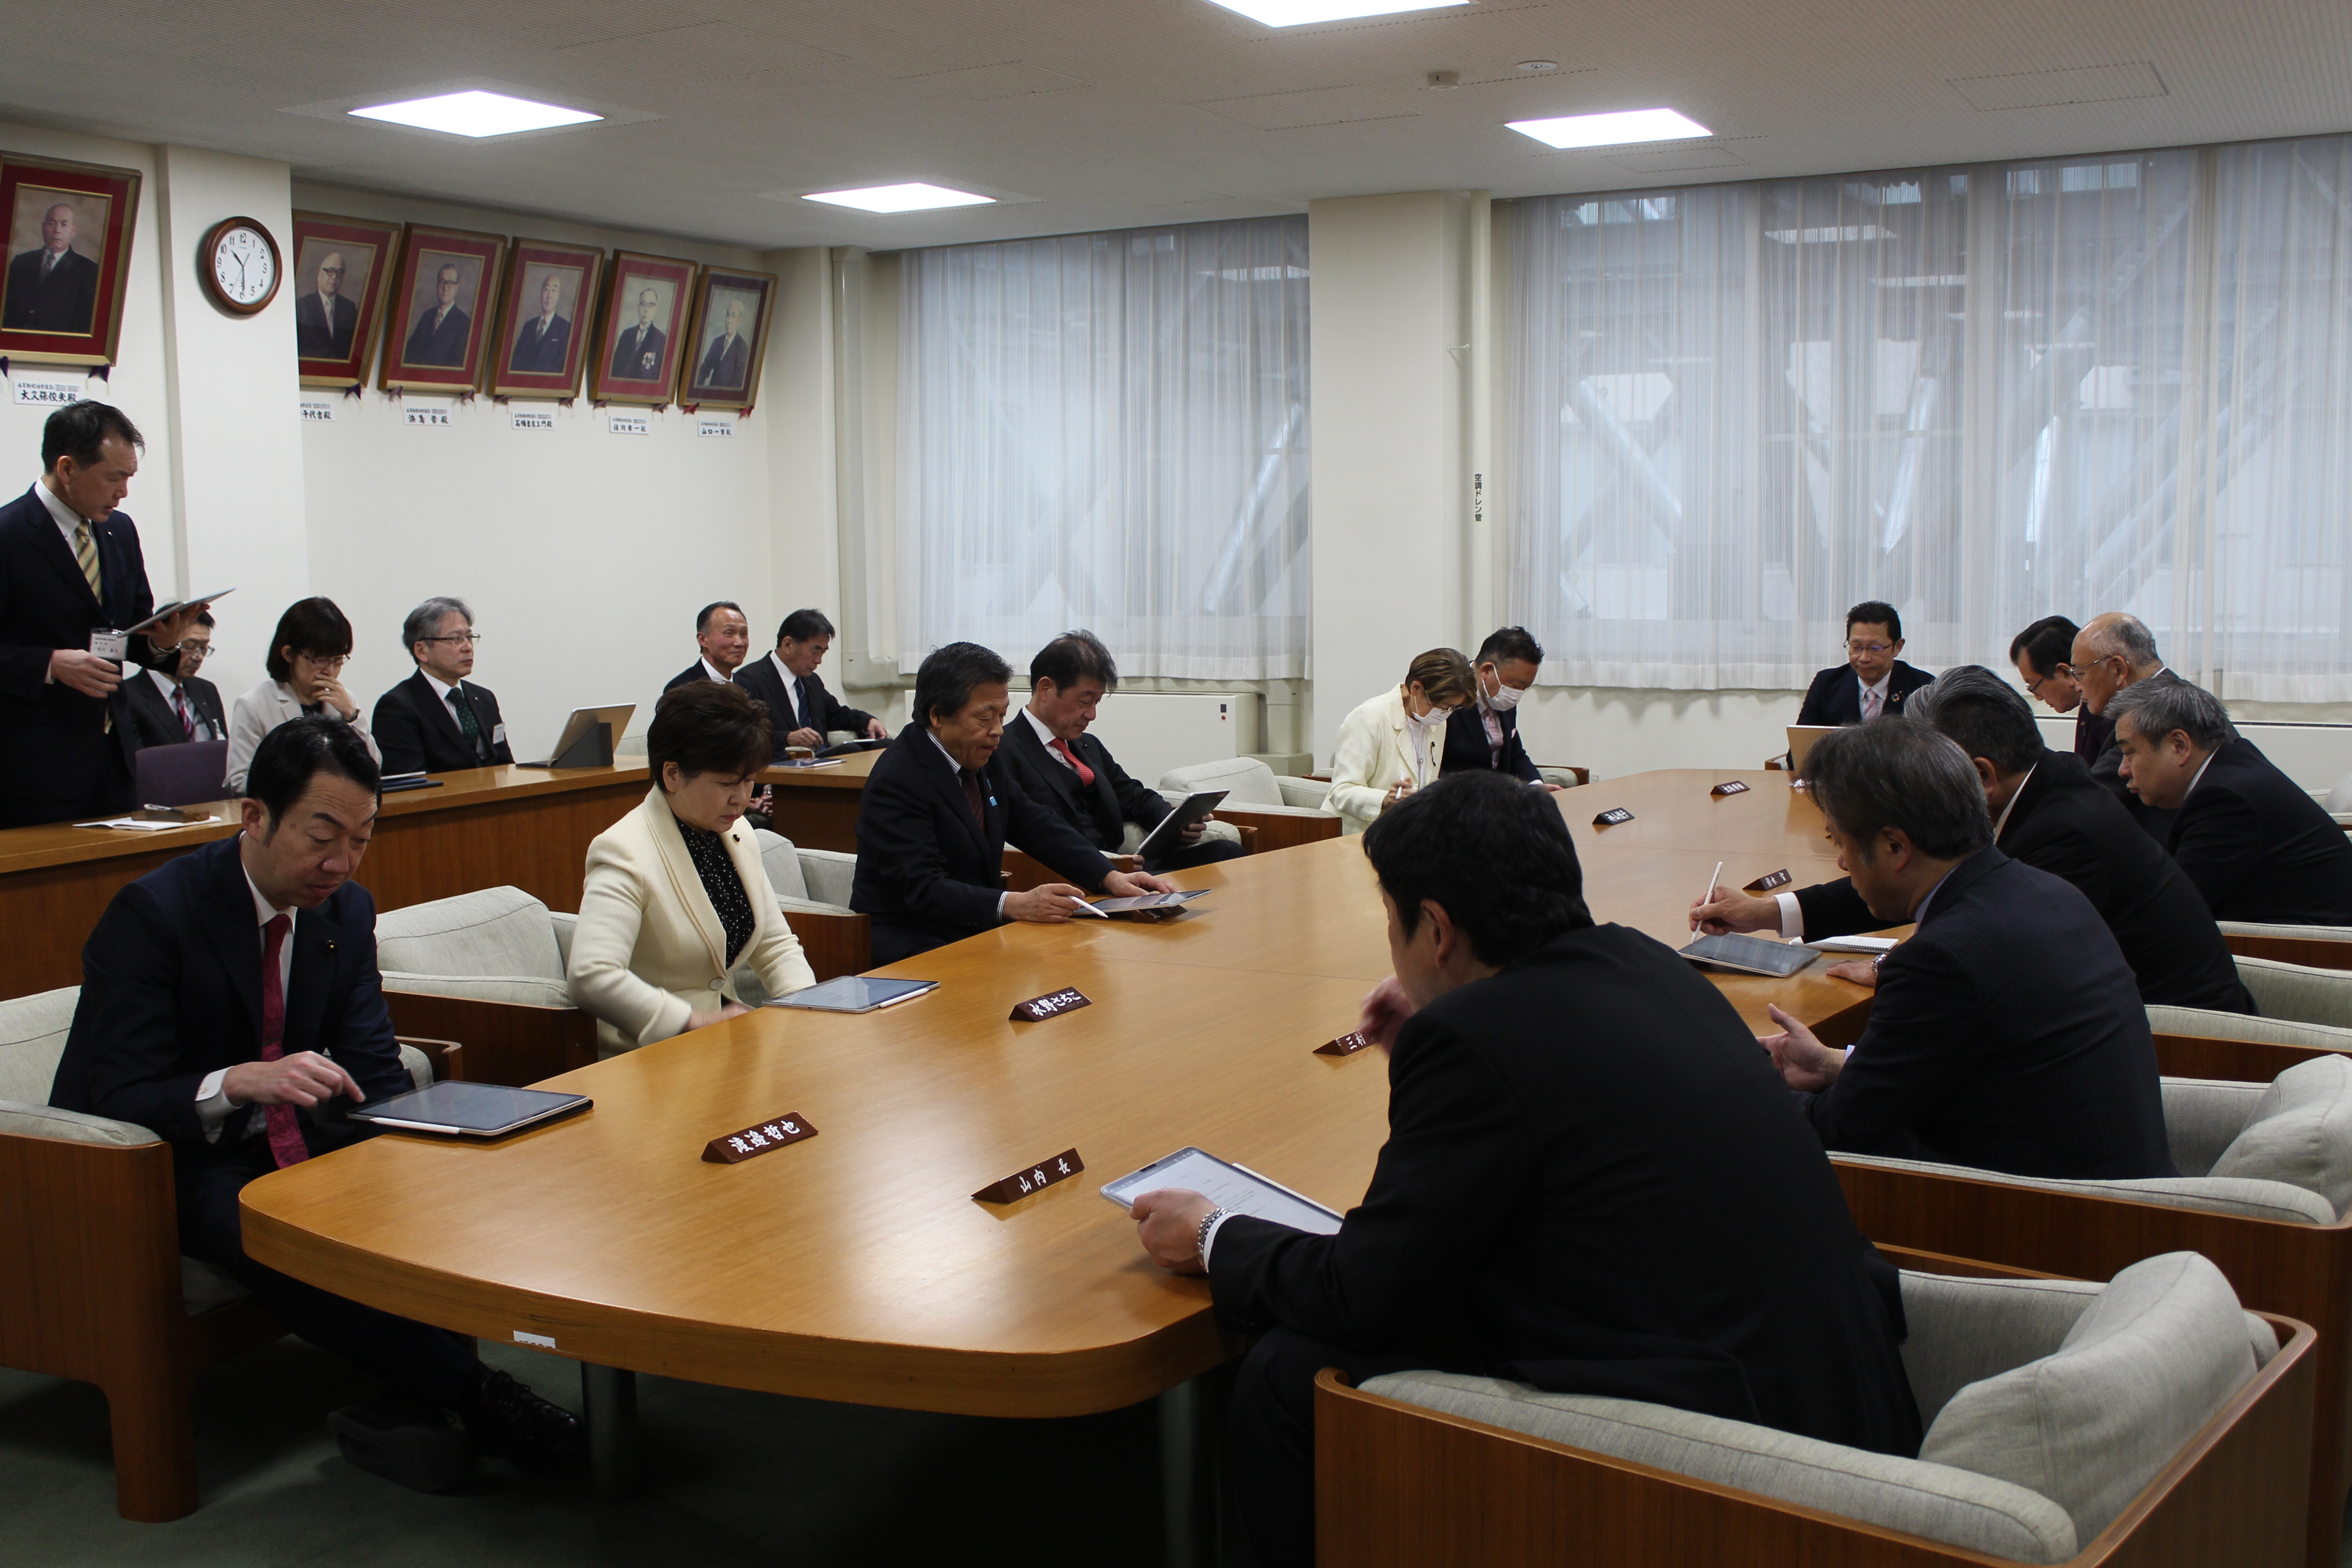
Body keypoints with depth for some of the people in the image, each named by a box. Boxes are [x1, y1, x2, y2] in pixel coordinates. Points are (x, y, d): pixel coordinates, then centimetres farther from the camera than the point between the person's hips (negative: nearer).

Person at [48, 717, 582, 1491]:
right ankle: (466, 1393, -32)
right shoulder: (153, 912, -19)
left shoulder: (346, 910, 0)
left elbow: (375, 1071, -1)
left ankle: (401, 1405, -24)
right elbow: (119, 1102, -23)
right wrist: (241, 1081, -42)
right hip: (164, 1159, -6)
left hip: (287, 1137, 6)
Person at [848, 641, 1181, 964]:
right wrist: (1014, 905, -39)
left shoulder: (981, 757, 6)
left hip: (975, 929, 8)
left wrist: (1110, 877, -3)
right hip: (910, 945, -8)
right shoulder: (896, 781, -19)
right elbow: (923, 889, -27)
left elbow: (1035, 825, 11)